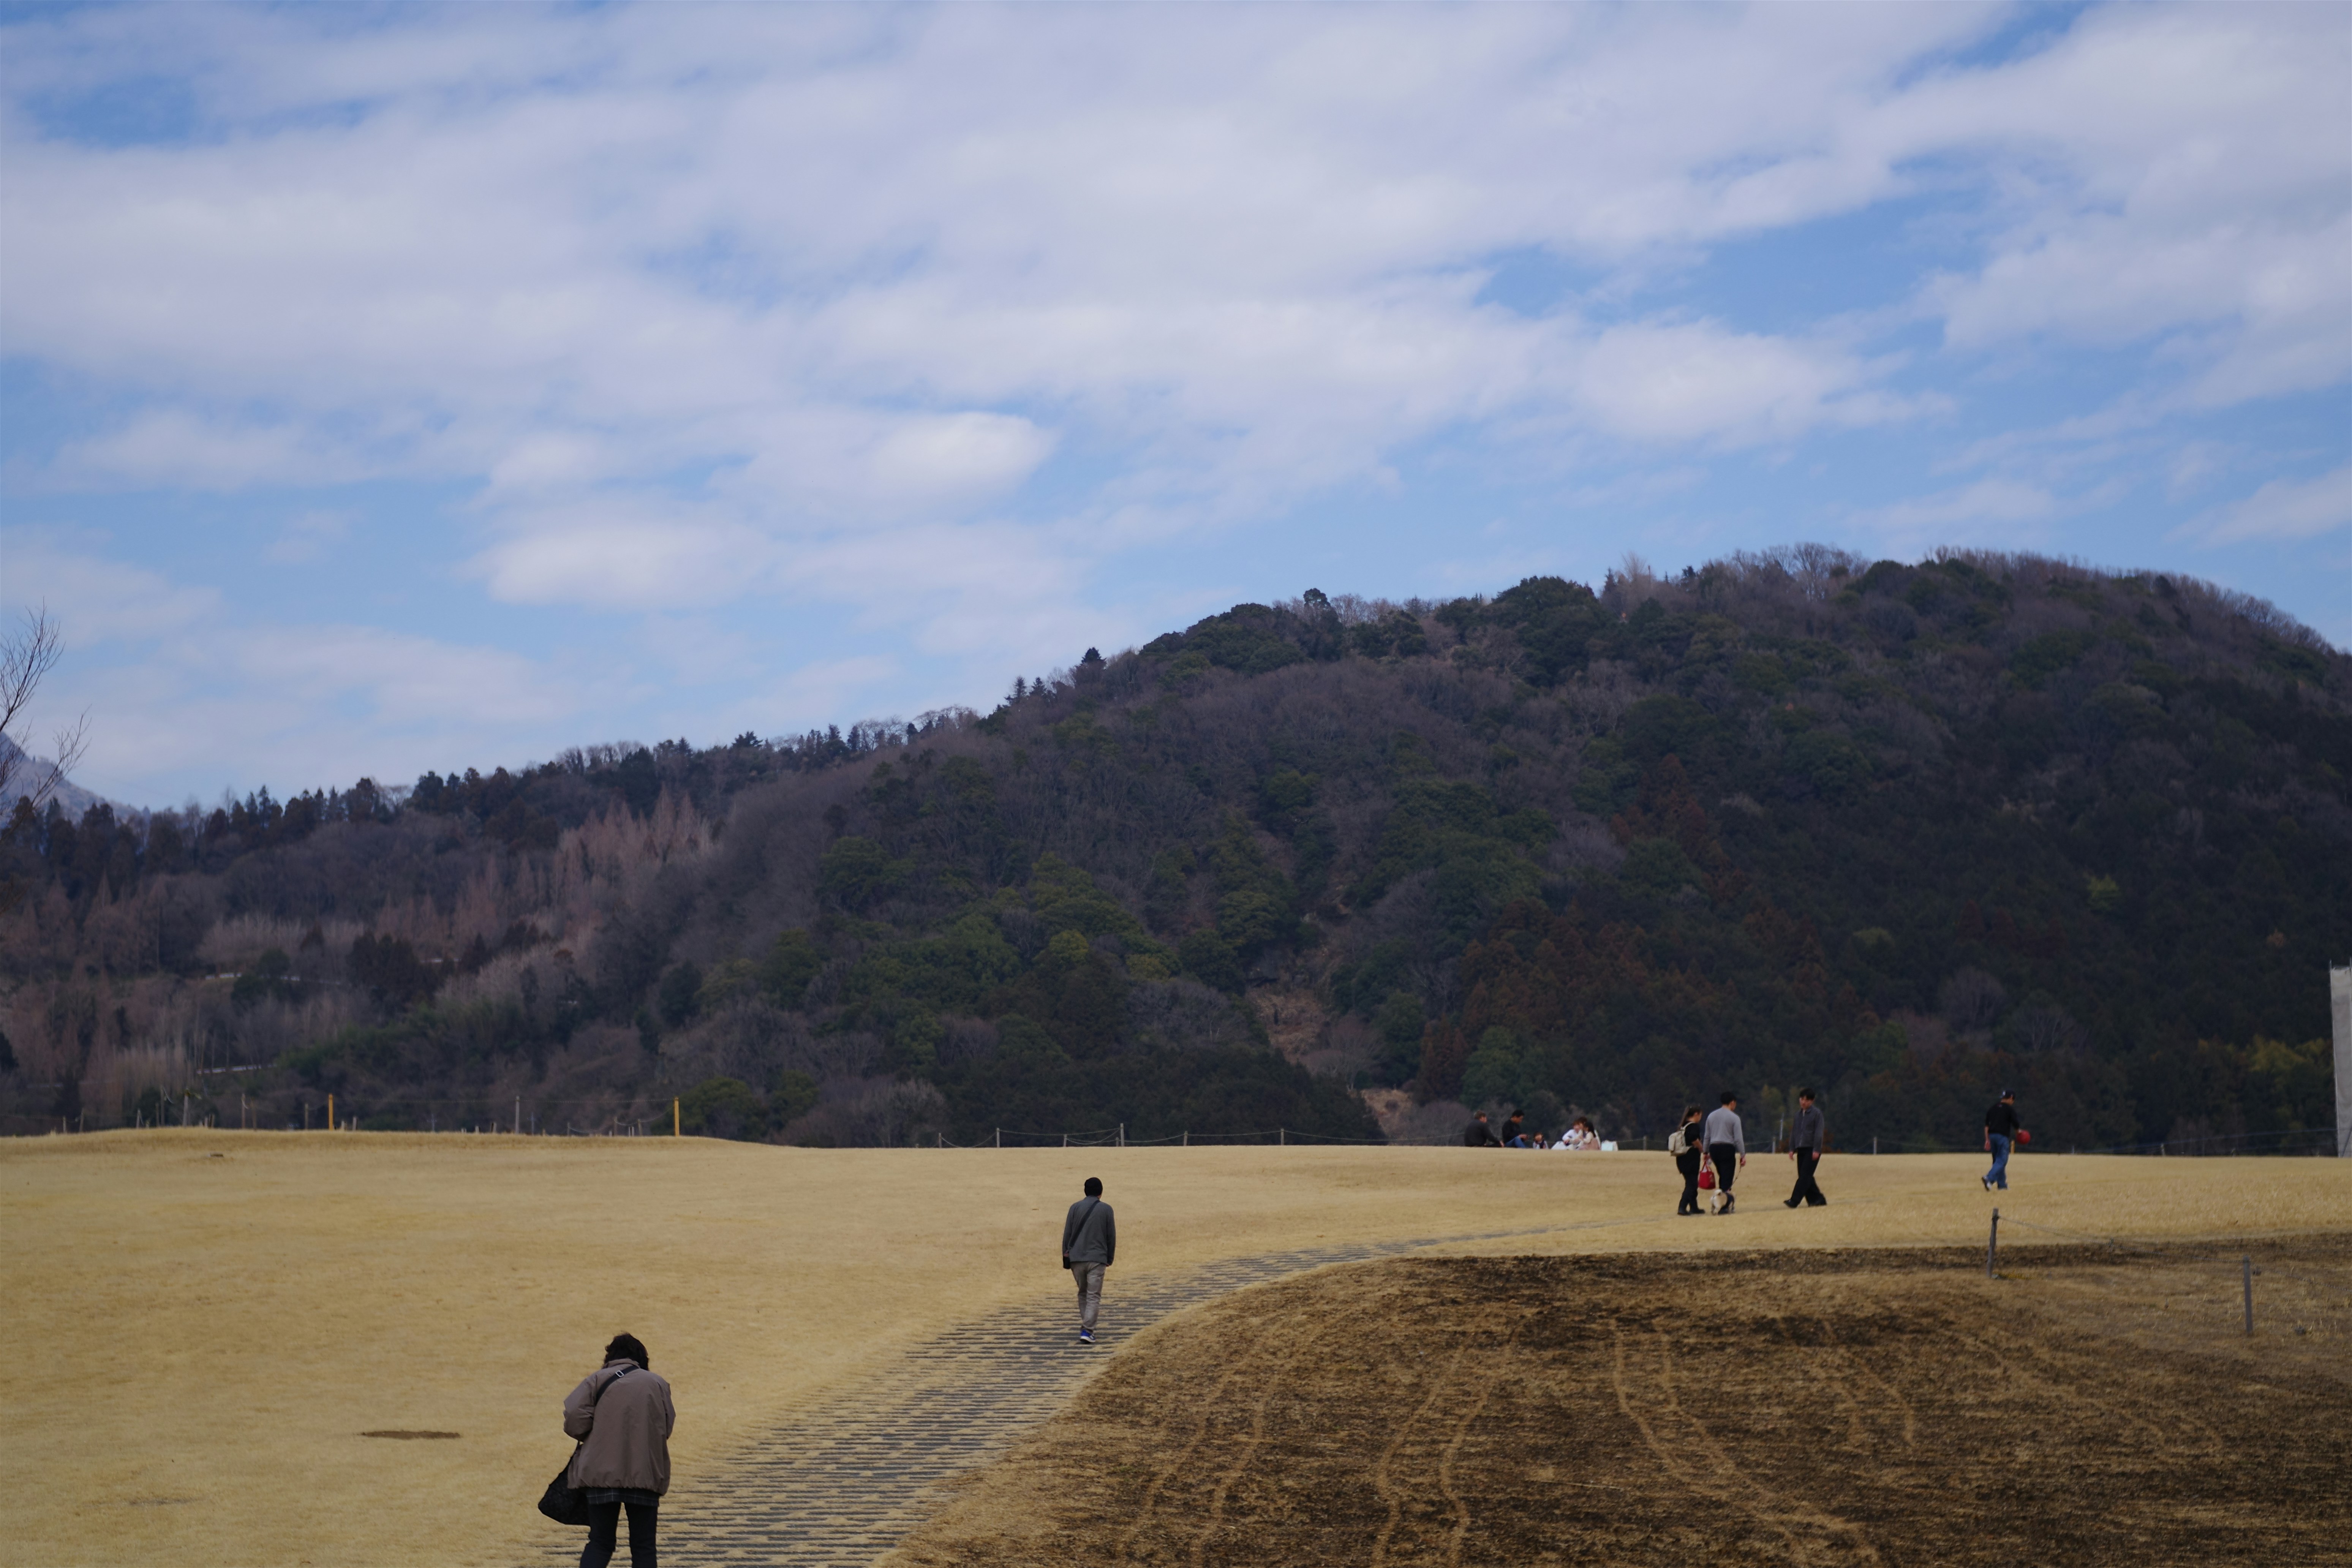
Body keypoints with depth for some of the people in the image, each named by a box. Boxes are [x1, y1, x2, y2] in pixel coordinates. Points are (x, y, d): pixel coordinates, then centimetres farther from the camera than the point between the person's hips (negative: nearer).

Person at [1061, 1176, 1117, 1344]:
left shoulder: (1075, 1208, 4)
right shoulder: (1106, 1209, 0)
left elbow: (1067, 1234, 4)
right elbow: (1111, 1236, 4)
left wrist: (1066, 1257, 11)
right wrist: (1110, 1258, 16)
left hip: (1076, 1258, 2)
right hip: (1097, 1259, -2)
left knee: (1082, 1294, 18)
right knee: (1093, 1297, -2)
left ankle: (1086, 1328, 21)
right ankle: (1087, 1331, -14)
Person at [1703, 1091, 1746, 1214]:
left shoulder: (1711, 1116, 11)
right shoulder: (1734, 1118, -6)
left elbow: (1707, 1136, 14)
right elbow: (1738, 1138, -10)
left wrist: (1706, 1152, 22)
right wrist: (1743, 1155, -5)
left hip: (1714, 1148, 6)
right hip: (1728, 1148, -6)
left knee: (1722, 1176, 18)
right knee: (1727, 1177, -4)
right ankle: (1723, 1207, -11)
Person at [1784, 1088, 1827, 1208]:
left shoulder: (1816, 1113, -5)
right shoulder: (1799, 1114, 15)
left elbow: (1819, 1132, -10)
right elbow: (1794, 1132, 20)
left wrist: (1817, 1150, -16)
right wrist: (1792, 1149, 13)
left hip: (1812, 1150, -7)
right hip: (1801, 1149, 7)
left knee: (1805, 1176, -12)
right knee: (1804, 1177, 5)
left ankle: (1794, 1202, -20)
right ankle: (1817, 1199, 14)